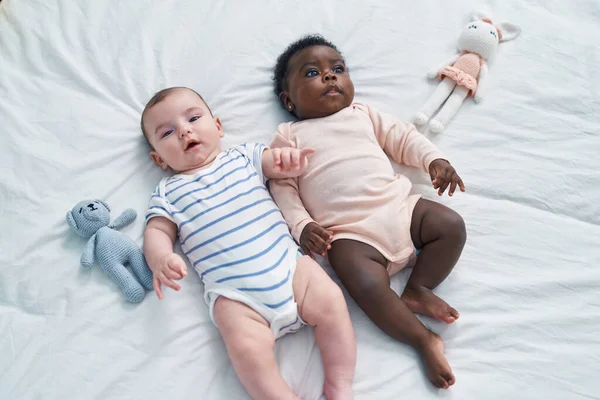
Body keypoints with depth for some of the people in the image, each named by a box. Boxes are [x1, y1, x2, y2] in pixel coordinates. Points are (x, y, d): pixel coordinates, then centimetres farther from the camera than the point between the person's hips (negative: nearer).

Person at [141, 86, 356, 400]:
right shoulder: (167, 192, 14)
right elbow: (157, 232, 7)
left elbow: (276, 164, 8)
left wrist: (290, 159, -18)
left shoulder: (242, 156, 17)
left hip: (289, 264, 2)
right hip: (233, 294, -2)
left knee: (331, 302, -16)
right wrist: (160, 259, -17)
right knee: (248, 348, -25)